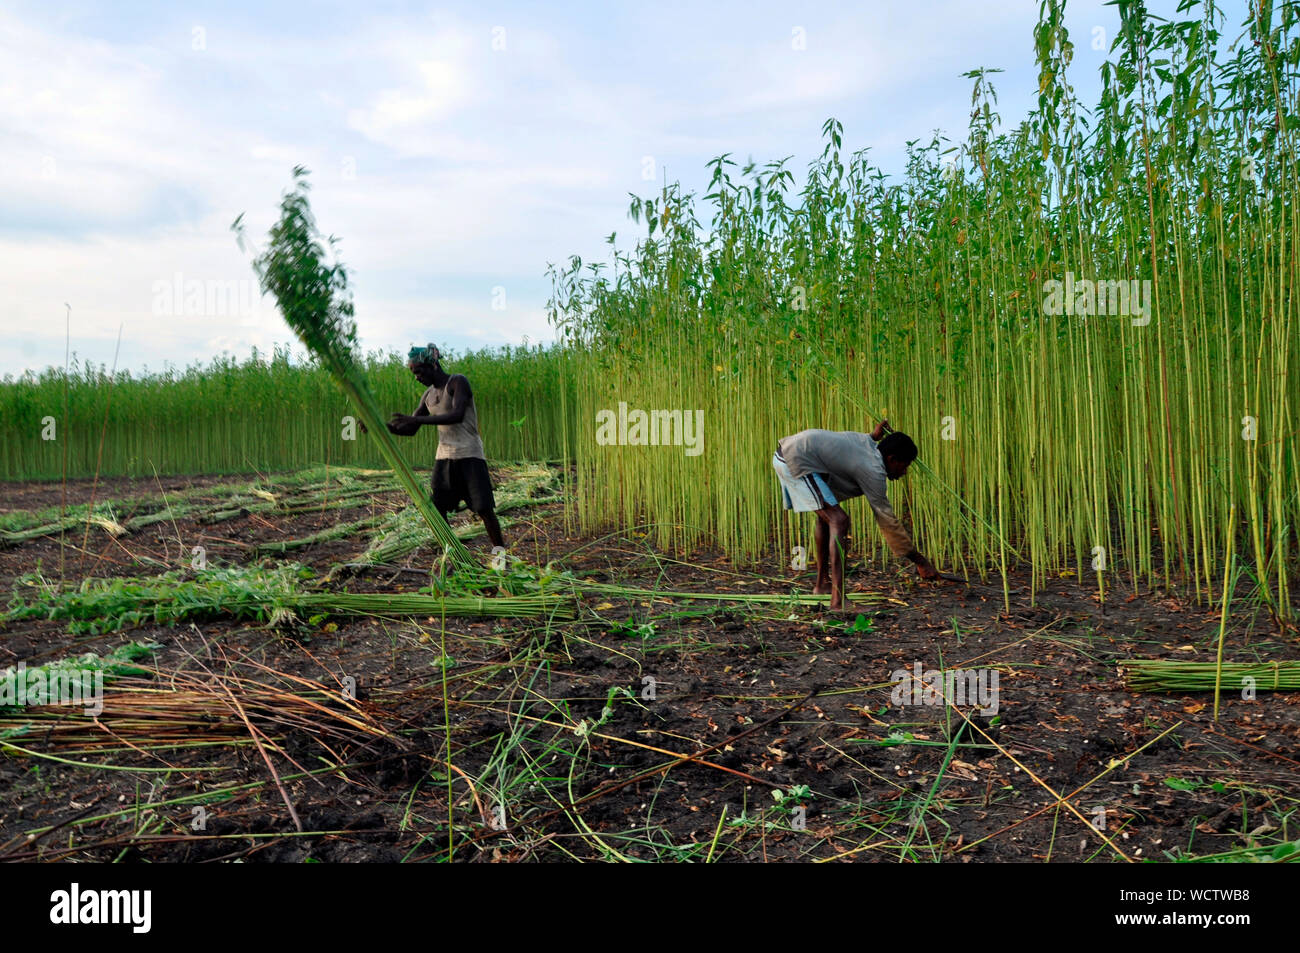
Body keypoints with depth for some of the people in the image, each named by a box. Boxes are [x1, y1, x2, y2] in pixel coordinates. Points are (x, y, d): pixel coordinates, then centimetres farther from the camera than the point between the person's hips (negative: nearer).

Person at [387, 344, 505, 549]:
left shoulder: (458, 382, -8)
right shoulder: (428, 395, 13)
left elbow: (457, 415, -25)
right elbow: (410, 430, 18)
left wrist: (415, 419, -28)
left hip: (470, 455, -7)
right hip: (444, 457, 7)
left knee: (484, 509, -8)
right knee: (436, 509, 0)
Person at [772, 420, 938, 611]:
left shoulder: (866, 440, 14)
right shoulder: (872, 471, -11)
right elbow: (887, 520, -9)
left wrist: (874, 435, 35)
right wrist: (921, 562, -3)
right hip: (796, 461, -11)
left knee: (826, 516, 23)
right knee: (838, 521, -14)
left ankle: (822, 583, 33)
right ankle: (838, 601, -20)